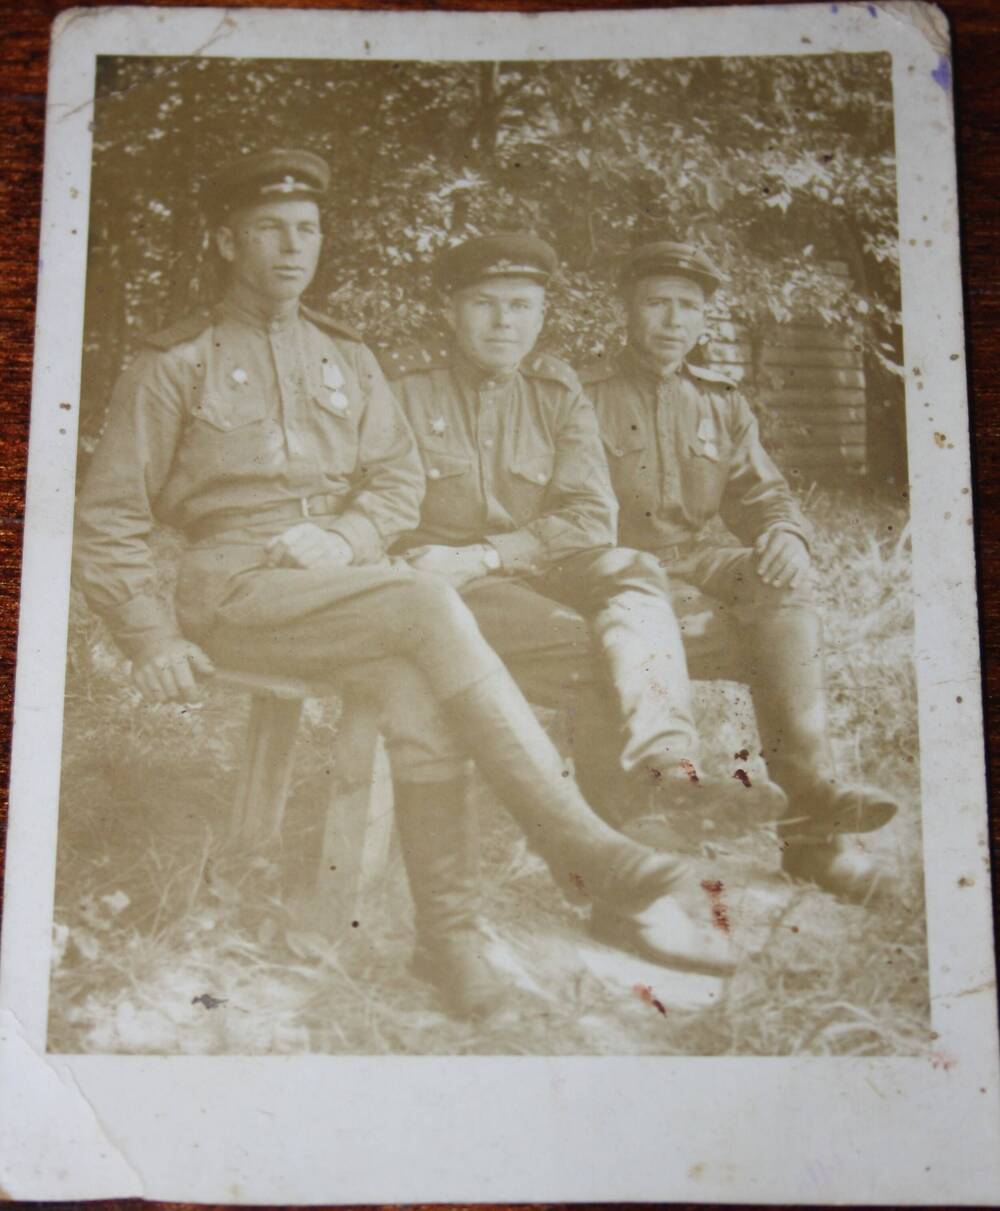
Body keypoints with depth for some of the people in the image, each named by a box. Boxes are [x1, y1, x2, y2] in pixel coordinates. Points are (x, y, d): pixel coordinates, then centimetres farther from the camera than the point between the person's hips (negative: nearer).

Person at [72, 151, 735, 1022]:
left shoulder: (347, 358, 21)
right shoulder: (175, 365, 8)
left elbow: (400, 478, 13)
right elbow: (107, 520, 4)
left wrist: (343, 539, -9)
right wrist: (152, 638, -8)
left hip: (344, 578, 4)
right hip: (234, 587, -4)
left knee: (418, 687, -32)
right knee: (430, 605, -31)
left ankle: (449, 928, -23)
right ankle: (596, 859, -33)